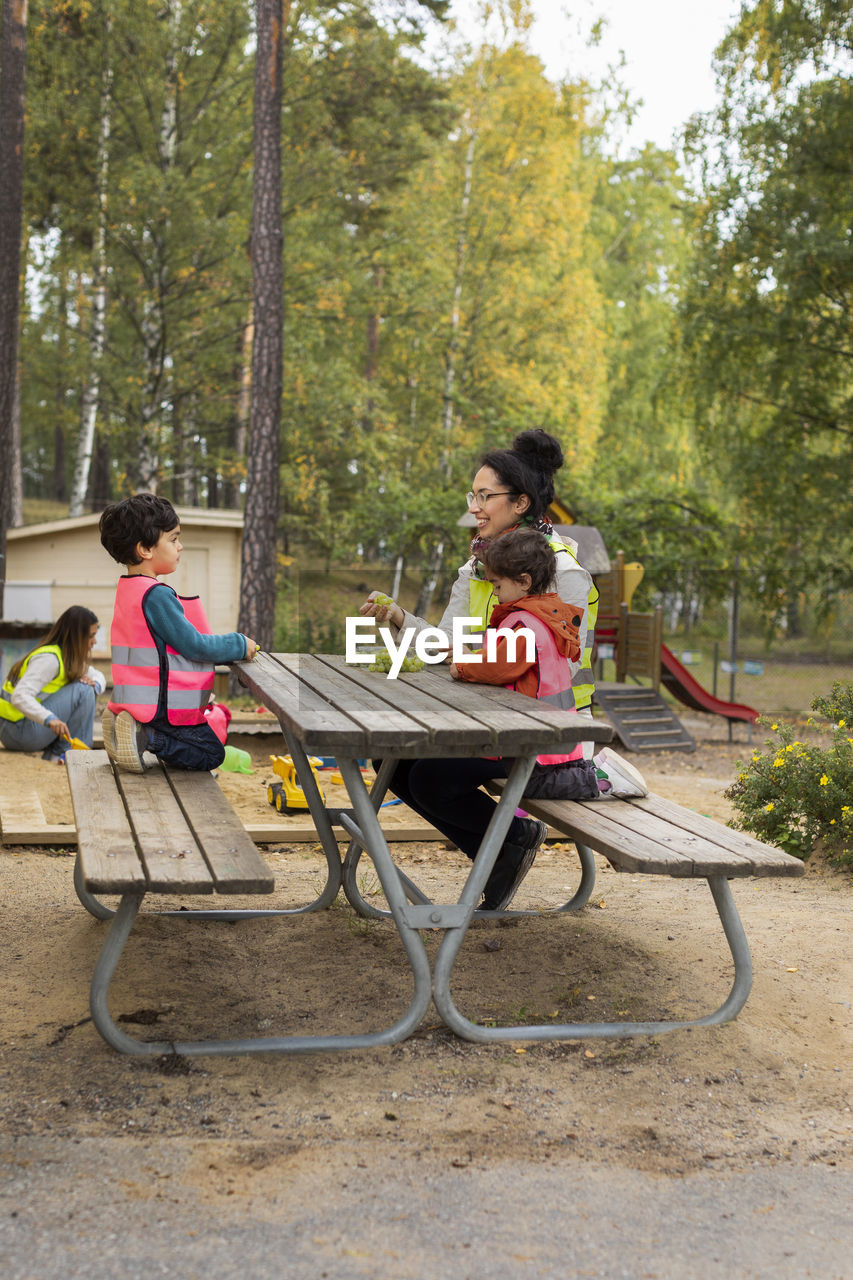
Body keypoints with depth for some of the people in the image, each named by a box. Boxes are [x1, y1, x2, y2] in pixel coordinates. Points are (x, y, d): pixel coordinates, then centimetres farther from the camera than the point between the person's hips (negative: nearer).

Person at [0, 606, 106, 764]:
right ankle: (60, 753, -9)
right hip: (18, 731, -10)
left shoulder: (69, 656, 11)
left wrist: (95, 684, -8)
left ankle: (53, 751, 2)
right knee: (83, 691, -15)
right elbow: (19, 697, -29)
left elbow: (98, 676, 18)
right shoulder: (48, 658, -19)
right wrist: (49, 719, -43)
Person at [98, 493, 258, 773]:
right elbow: (193, 646, -18)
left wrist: (226, 643, 14)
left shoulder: (128, 589, 11)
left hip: (136, 698, 9)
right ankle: (147, 737, -13)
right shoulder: (156, 595, -21)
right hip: (161, 705, -9)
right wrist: (239, 645, -4)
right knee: (211, 754, 1)